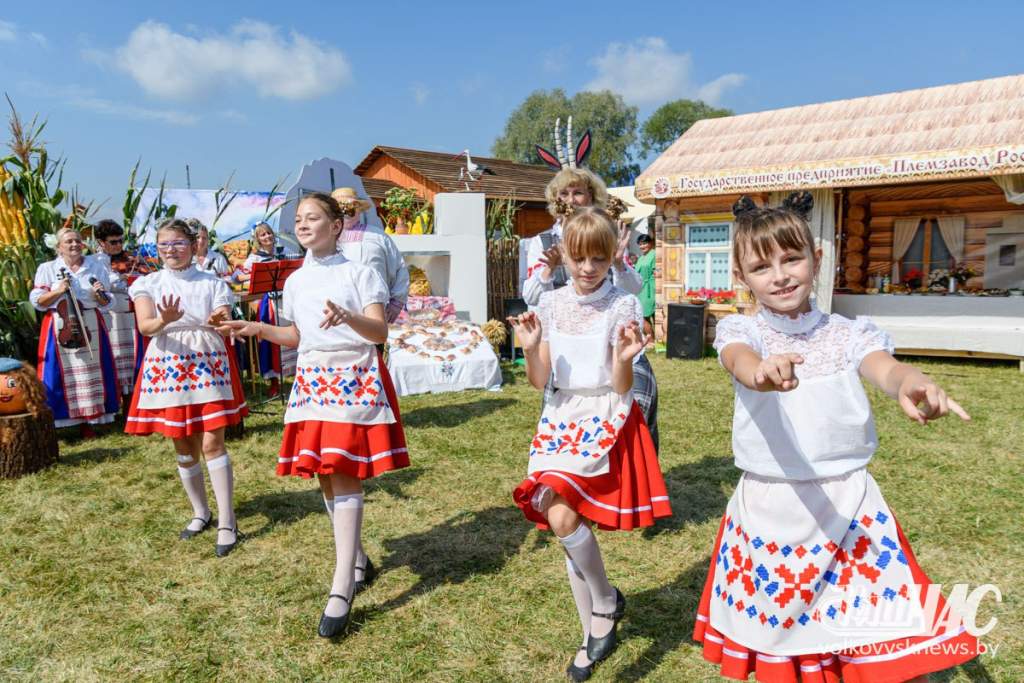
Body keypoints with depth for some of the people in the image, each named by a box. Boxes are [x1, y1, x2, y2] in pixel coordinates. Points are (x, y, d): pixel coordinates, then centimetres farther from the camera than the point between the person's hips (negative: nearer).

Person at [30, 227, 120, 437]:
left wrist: (100, 295, -12)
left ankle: (86, 422, 13)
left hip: (90, 328, 1)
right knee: (61, 374, -2)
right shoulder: (47, 268, 5)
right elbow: (37, 301, 0)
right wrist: (58, 291, -13)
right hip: (60, 329, -1)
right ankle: (55, 420, 5)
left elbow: (107, 303, 8)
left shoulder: (96, 267, 8)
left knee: (89, 373, 4)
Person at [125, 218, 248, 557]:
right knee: (183, 447, 9)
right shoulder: (147, 284, 5)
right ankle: (200, 512, 27)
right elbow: (145, 327, -11)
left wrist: (219, 322, -27)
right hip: (168, 368, 2)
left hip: (208, 366, -2)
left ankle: (227, 522, -1)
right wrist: (164, 320, -33)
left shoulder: (212, 283, 4)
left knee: (212, 443, -7)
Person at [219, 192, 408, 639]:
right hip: (312, 379, 6)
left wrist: (346, 317, -30)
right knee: (325, 477, 8)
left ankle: (341, 589, -7)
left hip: (355, 378, -6)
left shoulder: (358, 273, -3)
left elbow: (380, 333, -12)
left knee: (345, 477, -10)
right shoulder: (295, 281, 13)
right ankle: (358, 562, 27)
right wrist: (260, 330, 6)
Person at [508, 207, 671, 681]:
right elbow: (539, 381, 4)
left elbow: (622, 389, -8)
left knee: (562, 517, -21)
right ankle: (594, 634, 27)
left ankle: (605, 602, 9)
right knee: (566, 522, 7)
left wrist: (623, 358, -27)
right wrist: (530, 347, -14)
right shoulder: (550, 304, 4)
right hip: (562, 419, 5)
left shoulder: (622, 306, -6)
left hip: (607, 418, -4)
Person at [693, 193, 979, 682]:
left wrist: (913, 385, -44)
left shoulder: (850, 333, 0)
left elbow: (885, 369, -19)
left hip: (848, 505, 1)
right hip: (769, 509, 0)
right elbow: (741, 362, -27)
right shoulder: (740, 330, -4)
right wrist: (762, 373, -51)